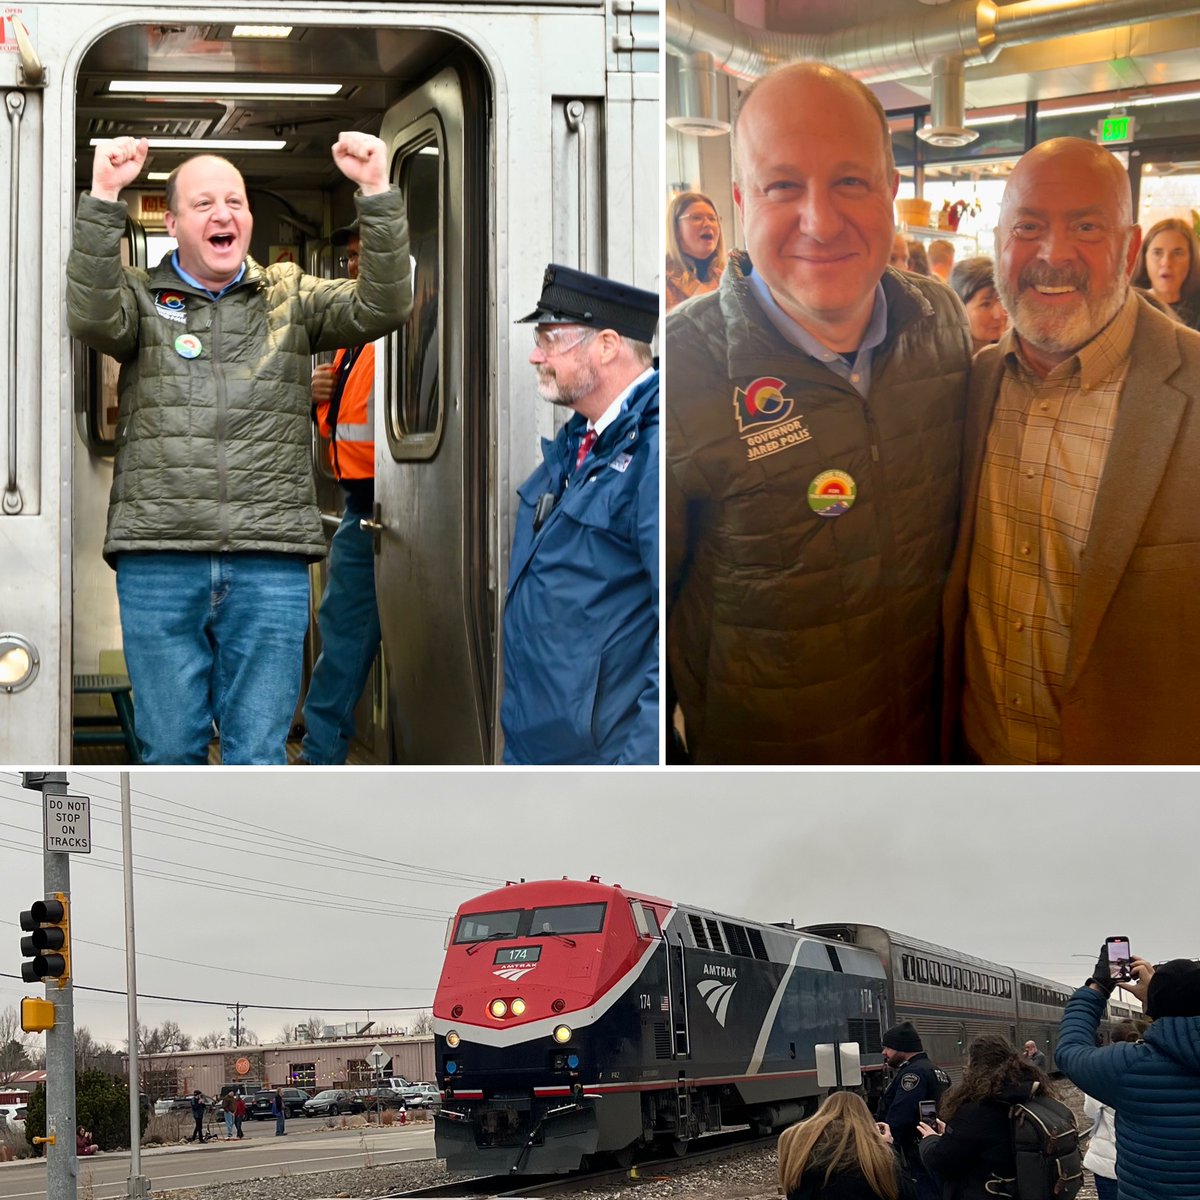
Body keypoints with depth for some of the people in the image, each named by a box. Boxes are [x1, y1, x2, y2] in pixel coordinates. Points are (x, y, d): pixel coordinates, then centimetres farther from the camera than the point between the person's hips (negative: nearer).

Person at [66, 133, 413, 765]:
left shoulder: (291, 298, 13)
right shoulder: (142, 298, 9)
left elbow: (381, 306, -1)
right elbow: (92, 317, -13)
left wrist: (377, 193, -14)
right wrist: (103, 197, -23)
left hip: (270, 565, 1)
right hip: (159, 560, -1)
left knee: (258, 753, 3)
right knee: (170, 748, 7)